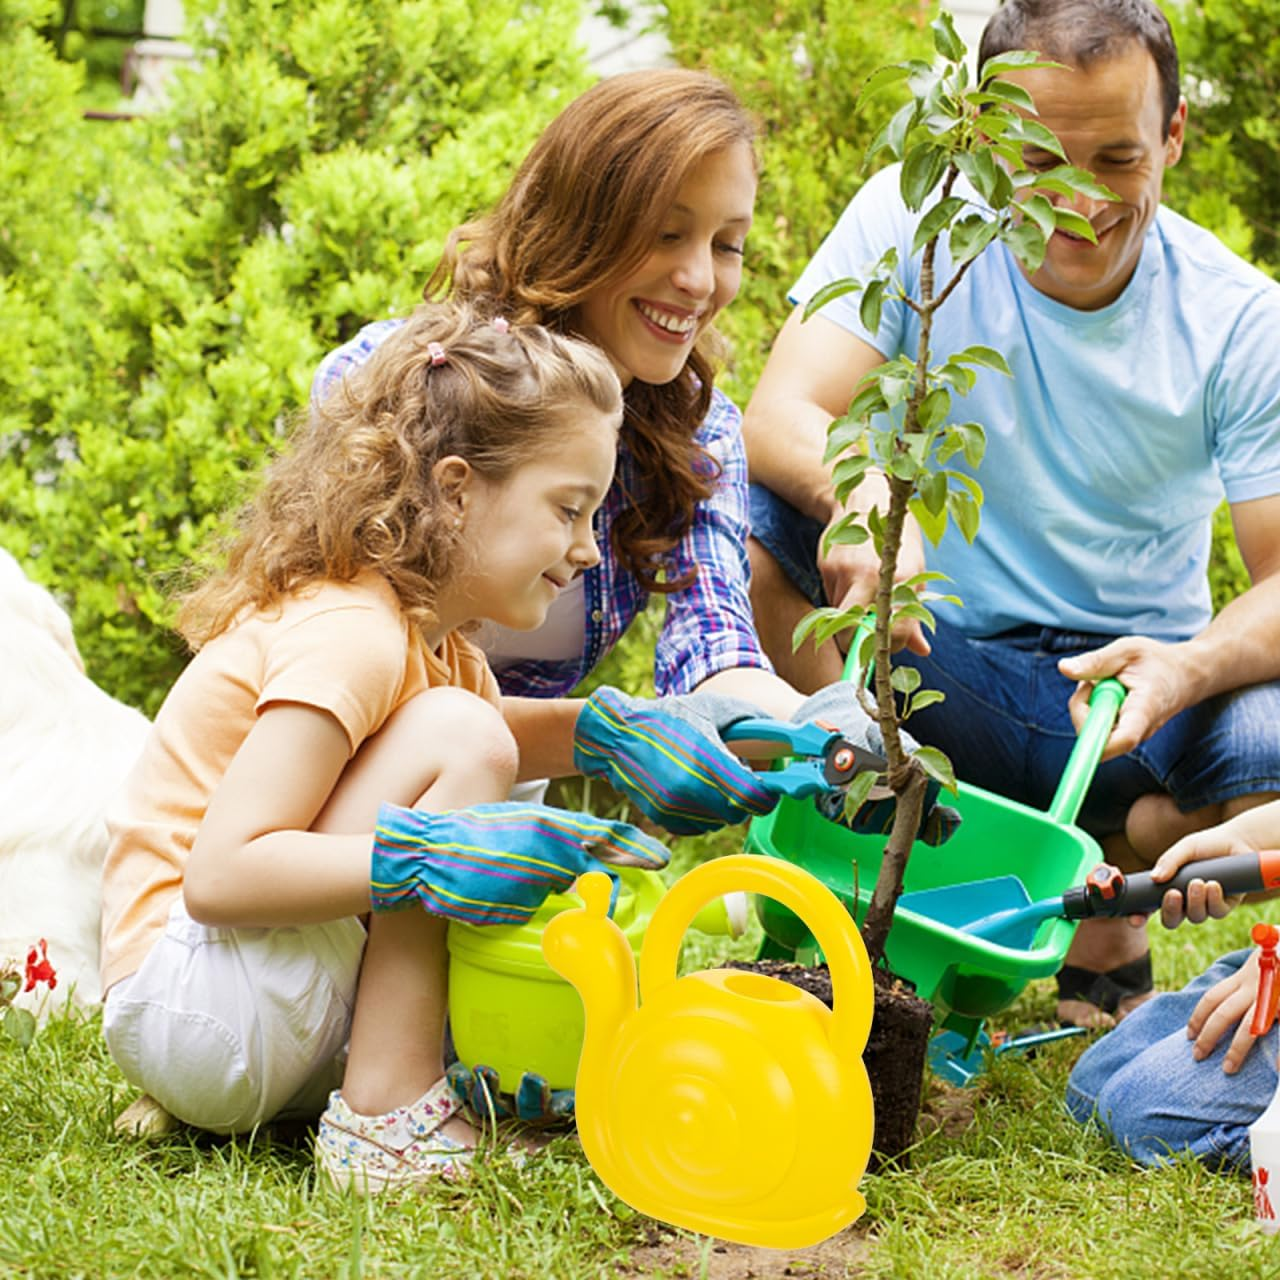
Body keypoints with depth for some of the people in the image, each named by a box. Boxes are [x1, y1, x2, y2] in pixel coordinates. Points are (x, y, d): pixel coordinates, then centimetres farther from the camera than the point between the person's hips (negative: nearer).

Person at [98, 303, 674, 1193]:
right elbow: (219, 874, -27)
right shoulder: (348, 637, -20)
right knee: (457, 735, -21)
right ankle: (386, 1117, -22)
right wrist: (424, 860, -34)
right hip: (196, 1008, -10)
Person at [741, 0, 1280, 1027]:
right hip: (934, 670, 0)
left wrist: (1190, 669, -33)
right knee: (757, 507, -25)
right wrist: (866, 494, -45)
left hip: (1126, 699, 1)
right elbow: (780, 418, -21)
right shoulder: (914, 220, -9)